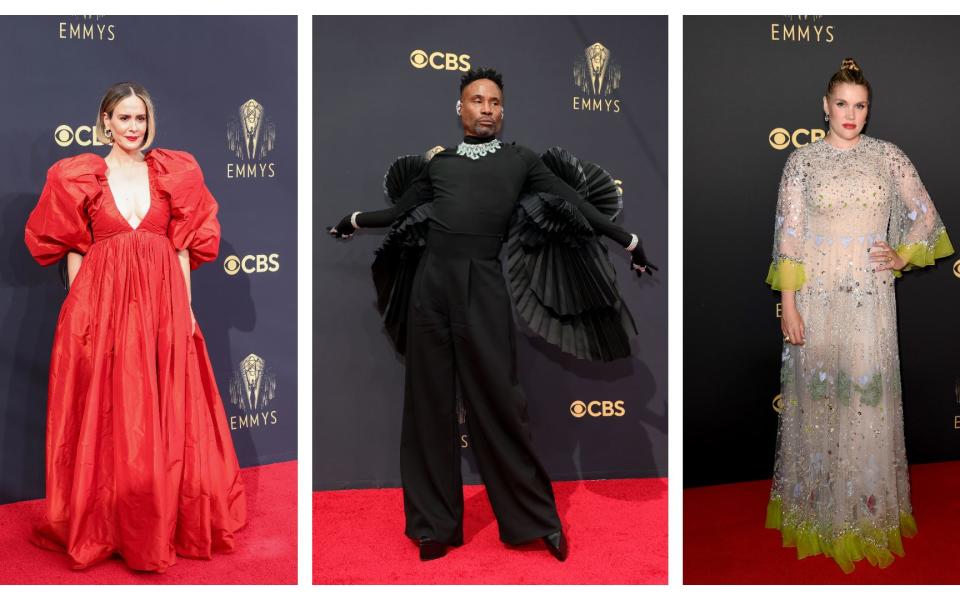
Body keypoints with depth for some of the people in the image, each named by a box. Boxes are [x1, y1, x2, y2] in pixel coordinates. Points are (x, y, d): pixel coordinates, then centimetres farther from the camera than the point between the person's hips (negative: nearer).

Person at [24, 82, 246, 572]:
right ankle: (103, 525, 17)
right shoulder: (80, 178, 5)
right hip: (103, 303, -1)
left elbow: (182, 247, 7)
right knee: (105, 420, 3)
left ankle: (166, 521, 20)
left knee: (165, 417, 6)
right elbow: (74, 251, 4)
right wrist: (79, 310, -2)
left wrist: (186, 306, 3)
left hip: (163, 302, 2)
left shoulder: (172, 173, 9)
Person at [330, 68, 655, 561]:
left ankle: (537, 517, 13)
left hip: (483, 288, -2)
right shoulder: (440, 163, 16)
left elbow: (576, 205, 12)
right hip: (431, 284, 3)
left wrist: (630, 242, 13)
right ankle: (435, 524, 18)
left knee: (498, 404, -2)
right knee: (430, 404, 6)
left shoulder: (521, 161, 11)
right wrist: (352, 220, 38)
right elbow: (398, 212, 26)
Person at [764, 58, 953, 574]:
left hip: (870, 297, 1)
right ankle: (817, 508, 20)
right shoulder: (802, 160, 0)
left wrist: (903, 256, -1)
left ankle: (866, 508, 19)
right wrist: (788, 304, -8)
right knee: (815, 395, 5)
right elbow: (788, 234, -3)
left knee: (867, 396, 4)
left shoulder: (888, 156, 4)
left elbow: (925, 215, 14)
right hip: (816, 295, -1)